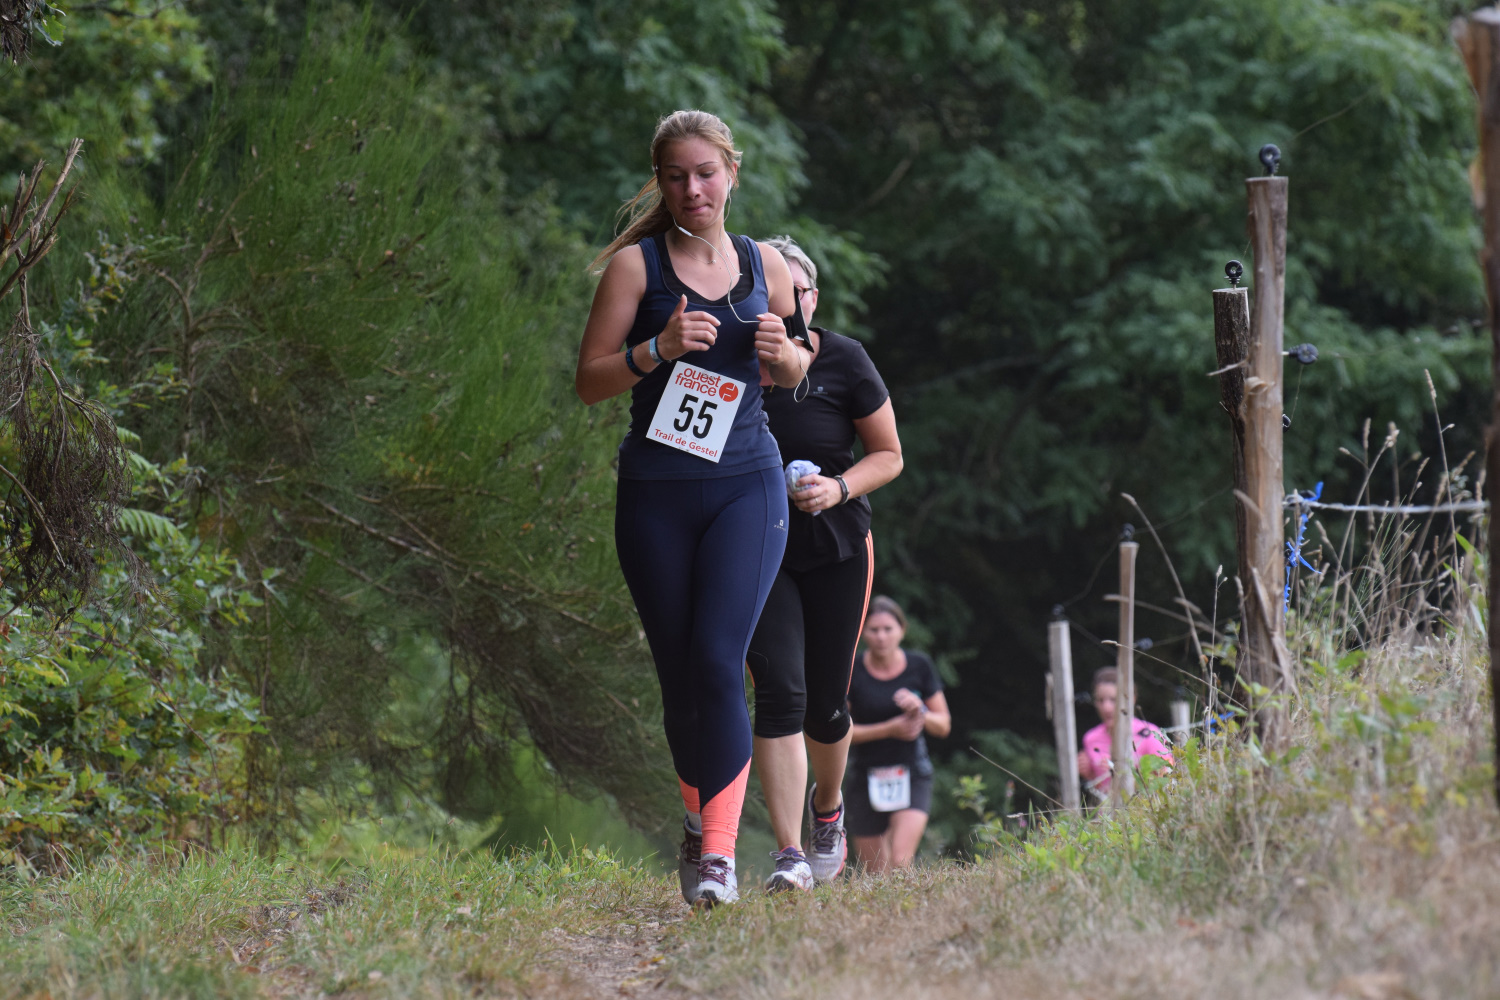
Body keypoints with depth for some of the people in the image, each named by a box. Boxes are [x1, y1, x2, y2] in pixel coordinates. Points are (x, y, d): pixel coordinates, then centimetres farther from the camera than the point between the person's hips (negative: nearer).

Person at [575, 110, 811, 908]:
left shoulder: (765, 265, 9)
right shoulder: (636, 264, 0)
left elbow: (792, 376, 22)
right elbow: (590, 381, -2)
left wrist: (782, 350, -1)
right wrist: (659, 348, -18)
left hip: (747, 484, 0)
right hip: (657, 489, 0)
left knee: (718, 660, -15)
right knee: (678, 673, 4)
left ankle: (718, 851, -16)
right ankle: (698, 815, 27)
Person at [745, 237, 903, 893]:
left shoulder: (844, 361, -6)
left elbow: (889, 455, 1)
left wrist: (839, 488, -17)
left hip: (836, 550, 1)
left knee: (825, 706, 7)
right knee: (779, 690, -17)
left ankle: (827, 808, 40)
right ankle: (789, 855, -19)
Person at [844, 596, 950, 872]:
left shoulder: (919, 667, 0)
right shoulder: (851, 673, -5)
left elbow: (943, 725, 5)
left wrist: (919, 712, -16)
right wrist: (890, 728, -15)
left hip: (911, 776, 0)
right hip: (867, 779, 0)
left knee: (900, 863, -20)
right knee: (875, 874, 3)